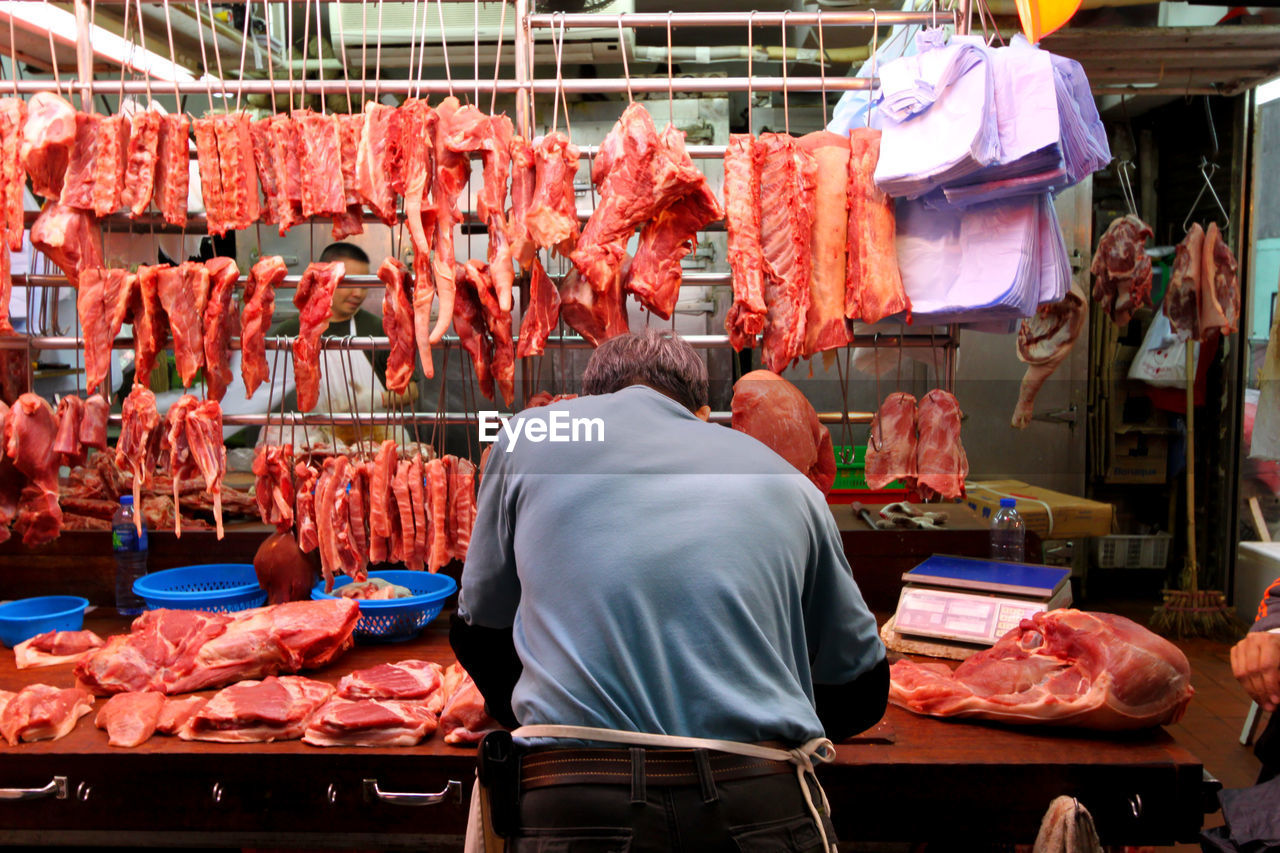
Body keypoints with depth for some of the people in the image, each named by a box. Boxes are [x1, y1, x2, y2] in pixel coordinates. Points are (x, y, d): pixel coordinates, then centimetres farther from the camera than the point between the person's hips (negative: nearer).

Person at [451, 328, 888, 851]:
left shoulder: (527, 435, 13)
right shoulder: (788, 481, 16)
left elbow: (478, 632, 22)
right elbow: (860, 689, 22)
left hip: (576, 807, -1)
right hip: (762, 807, 2)